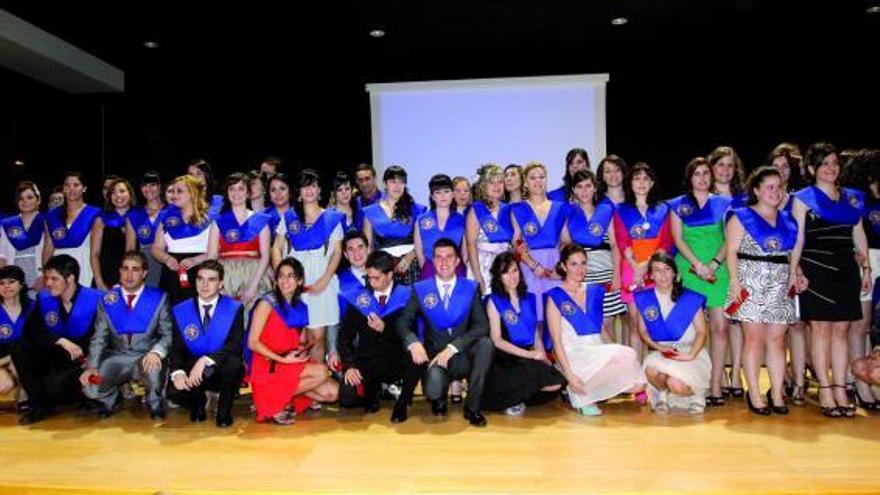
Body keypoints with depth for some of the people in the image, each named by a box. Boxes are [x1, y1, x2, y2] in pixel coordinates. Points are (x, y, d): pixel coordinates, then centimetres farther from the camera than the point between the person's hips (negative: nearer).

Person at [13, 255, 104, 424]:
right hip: (54, 354, 5)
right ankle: (39, 404, -4)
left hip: (82, 357, -5)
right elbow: (31, 330, -10)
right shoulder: (44, 298, 1)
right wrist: (61, 341, -26)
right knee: (19, 351, -18)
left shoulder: (96, 299, -12)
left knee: (55, 385, -30)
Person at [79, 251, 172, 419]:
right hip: (117, 358, 3)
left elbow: (167, 334, -6)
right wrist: (92, 366, -12)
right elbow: (99, 337, 3)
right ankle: (111, 398, 18)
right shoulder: (108, 300, 4)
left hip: (147, 357, -2)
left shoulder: (159, 298, -2)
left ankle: (154, 402, -1)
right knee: (90, 388, -21)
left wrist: (156, 352, -27)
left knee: (154, 369, -36)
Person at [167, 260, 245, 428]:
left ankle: (224, 411, -6)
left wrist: (206, 360, -31)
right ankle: (198, 403, 11)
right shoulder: (180, 311, 3)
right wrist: (177, 372, -23)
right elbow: (177, 349, -2)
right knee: (174, 391, -28)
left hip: (222, 370, -1)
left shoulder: (235, 308, -5)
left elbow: (235, 346, -17)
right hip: (192, 371, 2)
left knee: (234, 363, -35)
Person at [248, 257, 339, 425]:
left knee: (333, 392, -10)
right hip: (268, 366, -6)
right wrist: (282, 359, -19)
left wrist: (301, 351, -6)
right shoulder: (267, 303, -7)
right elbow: (252, 343, -12)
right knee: (321, 371, -25)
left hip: (293, 365, 6)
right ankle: (275, 404, -12)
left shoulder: (301, 307, 11)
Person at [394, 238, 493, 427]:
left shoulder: (471, 288, 2)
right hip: (435, 355, -1)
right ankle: (440, 398, 9)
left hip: (463, 356, 1)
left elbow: (482, 326, -9)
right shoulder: (420, 289, 5)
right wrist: (414, 342, -23)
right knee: (433, 389, -33)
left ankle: (472, 406, -13)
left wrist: (453, 347, -23)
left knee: (485, 343, -31)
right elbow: (402, 322, -1)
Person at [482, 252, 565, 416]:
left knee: (558, 383, -21)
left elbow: (537, 335, 18)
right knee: (535, 372, -34)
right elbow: (497, 340, -6)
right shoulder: (494, 301, 1)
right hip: (506, 360, -5)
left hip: (530, 359, 5)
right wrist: (529, 354, -16)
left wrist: (544, 358, 0)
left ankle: (516, 397, 3)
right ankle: (509, 400, -6)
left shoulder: (530, 298, 16)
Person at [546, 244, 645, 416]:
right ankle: (579, 396, -11)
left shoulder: (595, 291, 14)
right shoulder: (555, 296, -2)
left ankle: (587, 391, 2)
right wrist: (569, 374, -18)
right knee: (626, 354, -30)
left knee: (637, 385, -19)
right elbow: (556, 340, -9)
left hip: (600, 352, 6)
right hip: (573, 356, -6)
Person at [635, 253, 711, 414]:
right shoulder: (644, 299, 6)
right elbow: (643, 331, 8)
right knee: (651, 370, -34)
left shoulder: (690, 298, 0)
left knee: (676, 384, -31)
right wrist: (658, 347, -11)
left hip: (689, 351, -2)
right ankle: (662, 394, 2)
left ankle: (696, 394, 8)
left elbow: (701, 331, -2)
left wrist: (691, 355, -18)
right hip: (660, 354, 2)